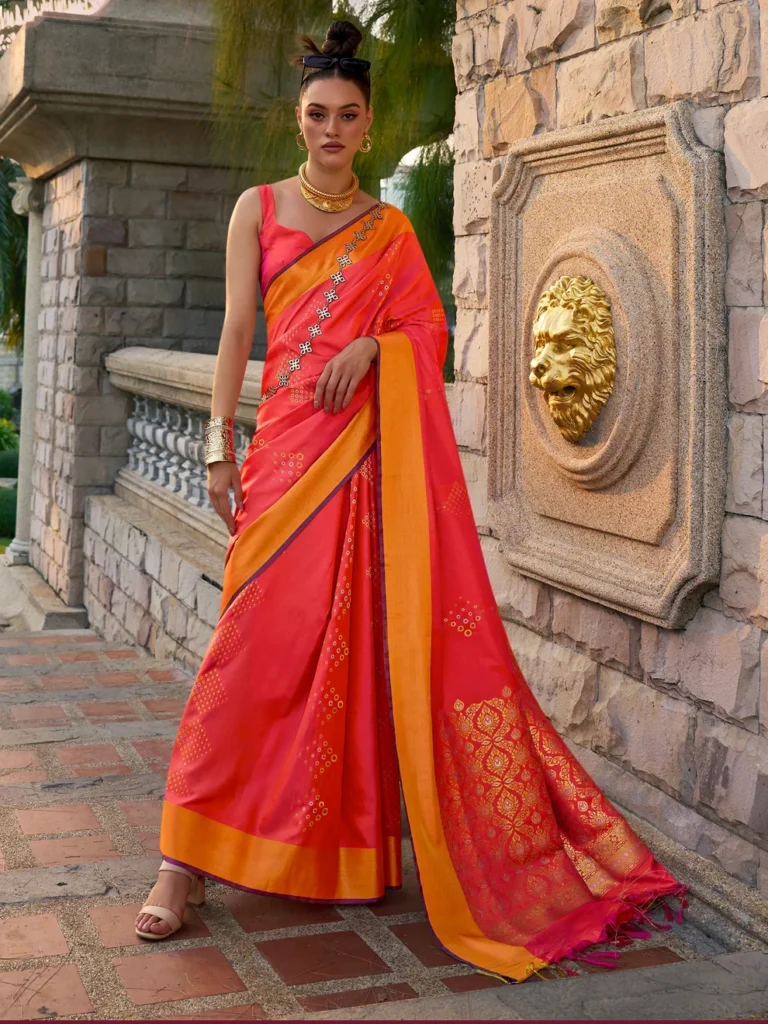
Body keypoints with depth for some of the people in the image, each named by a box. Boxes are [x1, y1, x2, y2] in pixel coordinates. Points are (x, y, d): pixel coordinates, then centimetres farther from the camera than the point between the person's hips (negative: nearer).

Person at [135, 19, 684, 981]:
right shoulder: (260, 206, 11)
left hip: (375, 444, 2)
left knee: (370, 631, -1)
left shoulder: (389, 228, 15)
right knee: (258, 635, -10)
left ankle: (354, 836, 13)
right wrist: (219, 442, -2)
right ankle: (187, 857, -6)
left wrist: (371, 344, -11)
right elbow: (237, 327, 6)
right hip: (289, 440, -1)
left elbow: (430, 327, 10)